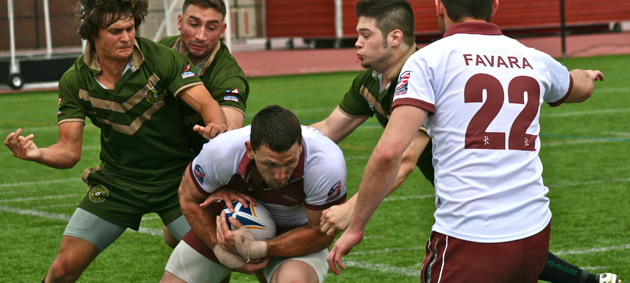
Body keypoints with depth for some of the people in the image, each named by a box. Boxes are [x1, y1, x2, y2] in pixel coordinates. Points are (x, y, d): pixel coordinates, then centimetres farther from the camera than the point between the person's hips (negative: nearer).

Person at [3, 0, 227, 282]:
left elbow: (206, 104, -24)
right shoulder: (75, 81, -8)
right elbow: (69, 150, -8)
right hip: (116, 182, 2)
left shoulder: (163, 58, -16)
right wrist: (37, 154, -31)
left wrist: (216, 126, -48)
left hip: (175, 180, -2)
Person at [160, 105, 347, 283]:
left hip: (297, 232, -2)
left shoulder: (327, 164, -35)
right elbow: (189, 199, -8)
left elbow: (321, 232, -21)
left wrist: (254, 250, -31)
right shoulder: (220, 152, -29)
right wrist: (225, 255, -17)